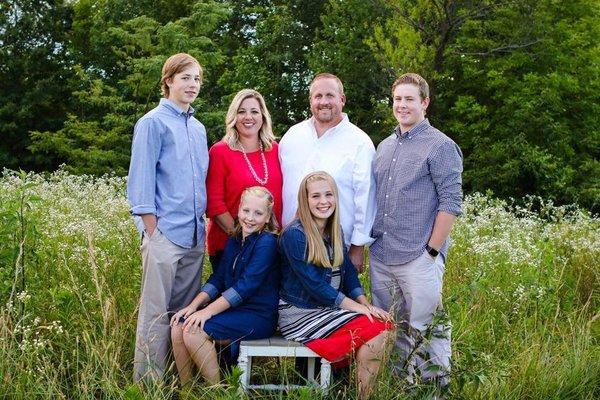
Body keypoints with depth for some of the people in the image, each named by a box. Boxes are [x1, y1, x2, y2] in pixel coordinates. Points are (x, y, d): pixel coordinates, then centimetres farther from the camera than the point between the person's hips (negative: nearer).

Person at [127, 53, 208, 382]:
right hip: (165, 232, -7)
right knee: (157, 313, -4)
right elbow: (141, 182, -7)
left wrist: (202, 226, 14)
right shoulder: (153, 123, -3)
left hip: (194, 235, 7)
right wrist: (153, 232, -13)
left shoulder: (198, 128, 17)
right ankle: (148, 382, 3)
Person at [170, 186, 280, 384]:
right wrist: (193, 306, -5)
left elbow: (246, 286, -20)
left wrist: (207, 311, -22)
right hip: (232, 309, 8)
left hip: (259, 316, -8)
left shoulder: (267, 243, -13)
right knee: (178, 327, -10)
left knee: (194, 331, -23)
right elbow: (217, 279, 10)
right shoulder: (234, 240, 13)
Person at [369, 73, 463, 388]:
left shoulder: (440, 146, -5)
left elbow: (451, 203, -9)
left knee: (424, 329, -3)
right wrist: (366, 243, 14)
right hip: (380, 256, 7)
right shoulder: (385, 146, 16)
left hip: (418, 257, -7)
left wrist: (432, 250, -13)